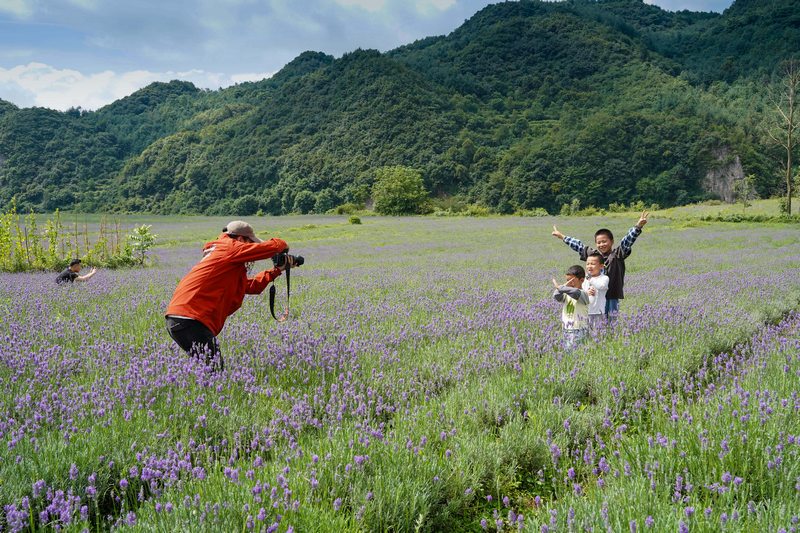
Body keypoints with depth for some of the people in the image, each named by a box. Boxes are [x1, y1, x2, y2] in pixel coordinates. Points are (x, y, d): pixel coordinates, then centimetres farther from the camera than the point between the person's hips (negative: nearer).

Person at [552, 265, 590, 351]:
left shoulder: (583, 294, -10)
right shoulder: (565, 294, 9)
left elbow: (576, 292, -31)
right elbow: (556, 296, -8)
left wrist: (560, 287, -27)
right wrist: (565, 286, -18)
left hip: (579, 330, -6)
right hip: (566, 330, 6)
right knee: (566, 351, 7)